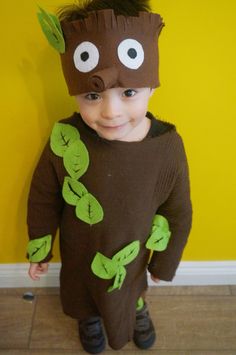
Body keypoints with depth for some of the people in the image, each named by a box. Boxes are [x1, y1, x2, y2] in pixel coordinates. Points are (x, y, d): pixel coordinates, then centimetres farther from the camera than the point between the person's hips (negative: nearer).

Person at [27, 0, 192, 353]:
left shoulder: (168, 146, -28)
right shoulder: (65, 139, -29)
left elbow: (178, 213, -12)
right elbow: (43, 198, -11)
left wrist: (164, 263, 1)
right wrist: (39, 250, 1)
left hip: (132, 255, 0)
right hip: (79, 254, 1)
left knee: (130, 292, 32)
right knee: (82, 291, 31)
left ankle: (138, 309, 69)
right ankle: (89, 317, 68)